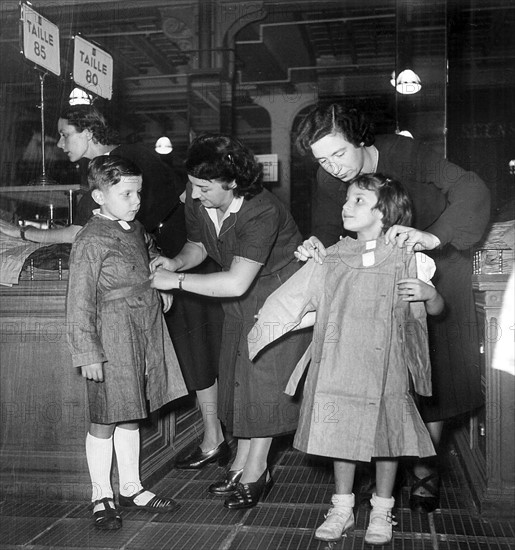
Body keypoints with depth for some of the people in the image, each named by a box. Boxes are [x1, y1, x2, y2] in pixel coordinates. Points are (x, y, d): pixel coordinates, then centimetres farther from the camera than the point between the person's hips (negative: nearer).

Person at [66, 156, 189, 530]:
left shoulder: (135, 229, 8)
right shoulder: (91, 242, -16)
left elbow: (151, 254, 32)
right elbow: (80, 302, -16)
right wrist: (87, 353, -17)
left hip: (146, 331, 8)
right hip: (112, 336, -8)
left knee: (130, 415, 18)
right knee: (104, 420, 6)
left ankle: (131, 489, 32)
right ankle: (101, 497, 22)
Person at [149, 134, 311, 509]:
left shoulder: (262, 212, -34)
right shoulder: (197, 203, -12)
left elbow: (236, 283, -38)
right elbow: (198, 245, 8)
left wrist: (176, 281, -31)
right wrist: (176, 262, -15)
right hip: (241, 300, 7)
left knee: (264, 376, -7)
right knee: (238, 375, 9)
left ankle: (255, 473, 6)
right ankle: (242, 463, 21)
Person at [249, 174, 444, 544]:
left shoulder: (406, 258, -3)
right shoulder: (331, 258, 4)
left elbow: (437, 310, 2)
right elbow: (293, 298, 15)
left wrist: (429, 294, -17)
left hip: (385, 370, -2)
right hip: (338, 367, 2)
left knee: (386, 438, 8)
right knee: (340, 435, 10)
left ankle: (381, 512, 29)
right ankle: (342, 508, 30)